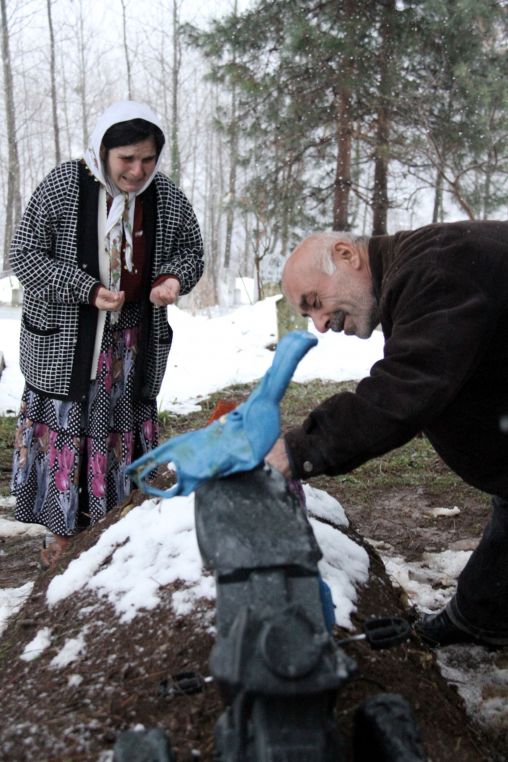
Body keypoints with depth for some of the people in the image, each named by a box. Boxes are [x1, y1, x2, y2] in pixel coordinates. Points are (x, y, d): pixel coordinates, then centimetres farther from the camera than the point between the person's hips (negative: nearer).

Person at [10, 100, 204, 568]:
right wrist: (86, 291, -22)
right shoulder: (63, 186, -12)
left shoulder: (169, 199, -4)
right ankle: (63, 530, 19)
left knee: (125, 433, 10)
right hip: (63, 338, -2)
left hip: (133, 342, 3)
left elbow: (190, 253, 9)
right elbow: (24, 254, -10)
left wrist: (173, 279, -15)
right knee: (63, 430, 3)